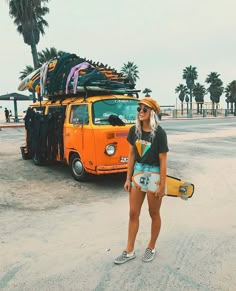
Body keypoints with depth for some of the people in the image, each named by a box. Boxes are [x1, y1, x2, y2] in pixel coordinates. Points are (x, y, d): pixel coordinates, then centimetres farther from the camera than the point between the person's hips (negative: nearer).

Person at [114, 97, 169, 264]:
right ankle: (129, 251, 23)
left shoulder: (159, 133, -15)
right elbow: (132, 155, 6)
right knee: (133, 213, 9)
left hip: (154, 175, -5)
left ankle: (151, 248, 32)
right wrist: (128, 178, 6)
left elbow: (163, 161, -13)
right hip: (138, 173, 5)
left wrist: (162, 185, -14)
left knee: (154, 214, 12)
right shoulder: (134, 130, 0)